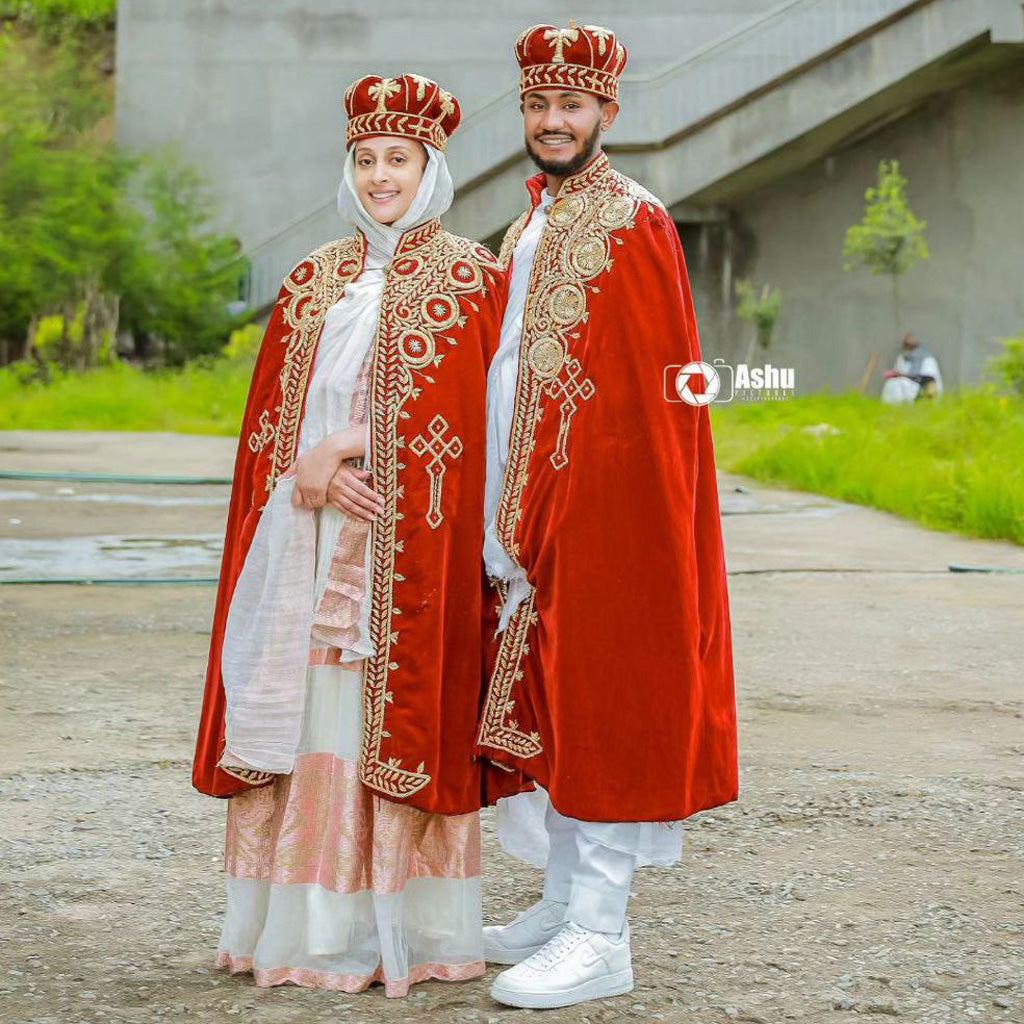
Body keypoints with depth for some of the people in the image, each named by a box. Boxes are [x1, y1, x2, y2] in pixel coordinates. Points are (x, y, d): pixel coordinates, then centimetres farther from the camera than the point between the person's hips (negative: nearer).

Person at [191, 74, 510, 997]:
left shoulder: (468, 276, 1)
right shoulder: (316, 279, 15)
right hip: (307, 540, 4)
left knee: (389, 717, -4)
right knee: (305, 714, 4)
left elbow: (457, 424, -8)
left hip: (407, 545, -4)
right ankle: (302, 923, 11)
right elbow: (271, 411, 9)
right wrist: (311, 472, -10)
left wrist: (346, 452, -14)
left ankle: (396, 930, 4)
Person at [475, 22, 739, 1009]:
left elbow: (637, 392, -16)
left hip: (611, 514, -9)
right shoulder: (529, 230, 17)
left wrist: (556, 514, -19)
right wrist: (510, 519, 13)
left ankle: (600, 938, -1)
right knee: (549, 705, 13)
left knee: (599, 703, -6)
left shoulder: (632, 226, -10)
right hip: (532, 511, 9)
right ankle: (565, 902, 23)